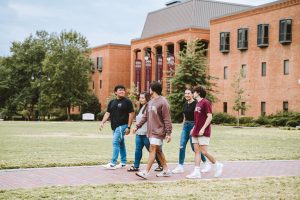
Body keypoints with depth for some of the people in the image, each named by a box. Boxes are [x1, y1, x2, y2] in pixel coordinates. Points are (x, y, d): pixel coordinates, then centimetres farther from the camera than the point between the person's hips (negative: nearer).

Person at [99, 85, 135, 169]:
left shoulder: (127, 102, -5)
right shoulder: (112, 102, 13)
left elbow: (131, 114, -7)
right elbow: (108, 113, 11)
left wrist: (128, 127, -13)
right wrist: (102, 122, -5)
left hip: (122, 126, -7)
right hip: (114, 126, 7)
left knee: (115, 143, -13)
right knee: (121, 144, 13)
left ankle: (113, 164, -12)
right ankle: (123, 162, 22)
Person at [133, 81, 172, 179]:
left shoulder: (163, 102, -12)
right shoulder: (150, 102, 13)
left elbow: (167, 119, -14)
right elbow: (145, 116, 20)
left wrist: (168, 133, -16)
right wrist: (138, 126, 17)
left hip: (158, 131, -8)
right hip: (151, 131, 9)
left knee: (152, 149, -12)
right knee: (158, 151, 12)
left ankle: (146, 172, -14)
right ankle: (166, 170, 21)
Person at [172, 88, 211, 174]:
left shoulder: (195, 104, -11)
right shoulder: (185, 104, 12)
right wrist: (183, 127, 18)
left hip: (193, 126, -7)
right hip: (185, 126, 7)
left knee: (194, 147, -3)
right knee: (181, 146, -1)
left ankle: (206, 164, 14)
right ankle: (180, 167, 3)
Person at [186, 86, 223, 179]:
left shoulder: (205, 103, -11)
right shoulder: (197, 103, 16)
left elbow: (210, 117, -17)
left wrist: (203, 129, -21)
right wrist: (194, 128, 16)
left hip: (203, 133, -9)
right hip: (196, 132, 9)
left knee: (204, 152, -8)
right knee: (196, 151, 4)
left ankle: (217, 165, 13)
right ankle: (196, 172, 3)